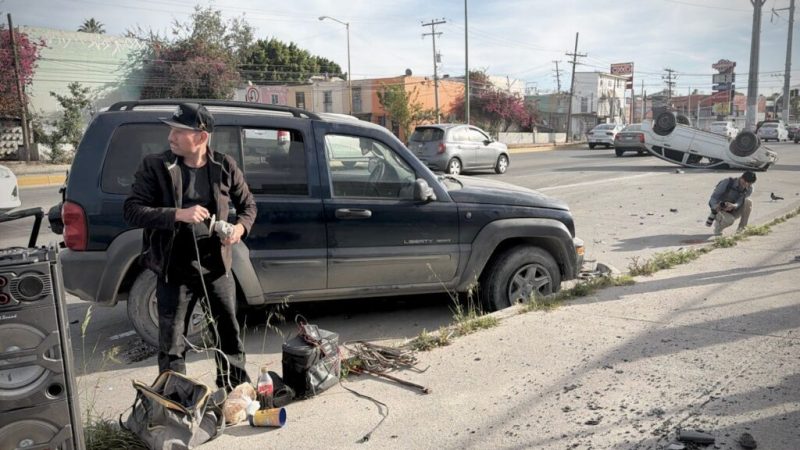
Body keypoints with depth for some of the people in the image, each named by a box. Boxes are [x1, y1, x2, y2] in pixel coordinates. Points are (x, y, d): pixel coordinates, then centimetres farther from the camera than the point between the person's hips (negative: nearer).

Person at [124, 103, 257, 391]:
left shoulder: (224, 167, -2)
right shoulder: (155, 167, -8)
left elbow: (248, 204, 11)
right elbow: (132, 211, -12)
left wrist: (240, 227, -11)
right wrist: (177, 214, -26)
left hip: (216, 267, 2)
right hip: (175, 271, -2)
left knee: (229, 334, 14)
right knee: (172, 344, 7)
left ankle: (238, 392, 33)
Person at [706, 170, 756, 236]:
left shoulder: (749, 189, -10)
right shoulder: (727, 182, -21)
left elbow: (739, 202, -22)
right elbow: (714, 197, -23)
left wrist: (733, 206, -47)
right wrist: (716, 206, -46)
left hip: (733, 211, 5)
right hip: (720, 209, -4)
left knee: (748, 202, -22)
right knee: (730, 220, -37)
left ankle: (742, 228, -9)